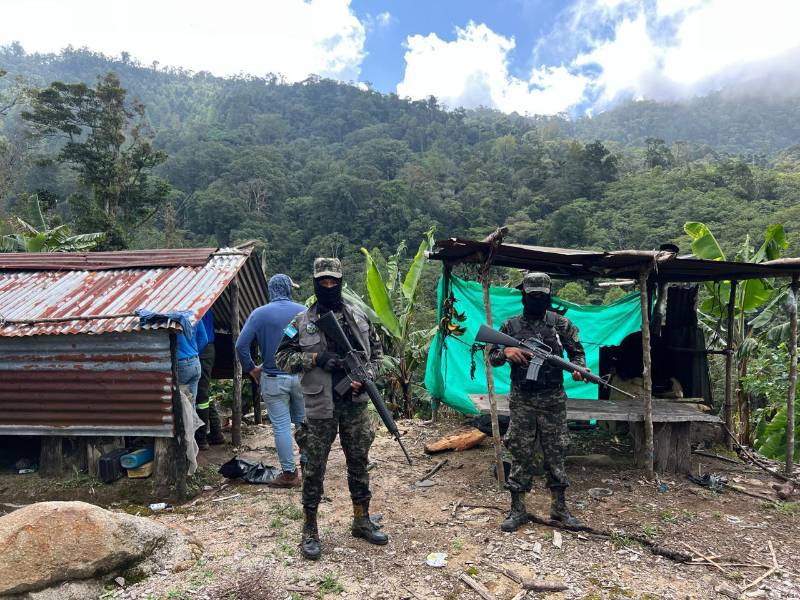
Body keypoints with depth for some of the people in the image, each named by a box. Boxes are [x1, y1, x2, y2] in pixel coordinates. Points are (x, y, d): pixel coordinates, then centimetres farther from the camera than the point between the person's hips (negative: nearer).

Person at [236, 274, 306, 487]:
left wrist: (252, 369, 6)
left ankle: (289, 473, 12)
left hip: (273, 379, -2)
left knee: (281, 426, 6)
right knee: (303, 423, 15)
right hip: (302, 376, 2)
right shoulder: (303, 311, -2)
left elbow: (241, 345, -7)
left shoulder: (259, 314, -4)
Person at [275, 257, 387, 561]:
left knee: (359, 464, 14)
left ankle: (362, 521, 31)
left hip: (355, 403, 3)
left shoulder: (358, 315, 5)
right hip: (320, 407, -3)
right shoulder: (302, 322, -3)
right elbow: (283, 357, -2)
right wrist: (315, 358, -16)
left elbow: (376, 349, 12)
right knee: (314, 469, 5)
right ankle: (310, 532, 20)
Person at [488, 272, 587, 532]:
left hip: (553, 399, 1)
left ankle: (559, 507, 24)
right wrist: (506, 352, -15)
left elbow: (577, 351, 7)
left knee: (555, 452, 9)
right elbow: (492, 357, 6)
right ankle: (517, 510, 15)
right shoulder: (511, 325, 2)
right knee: (520, 454, 4)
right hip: (521, 400, 0)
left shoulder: (560, 323, 2)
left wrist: (579, 368, -14)